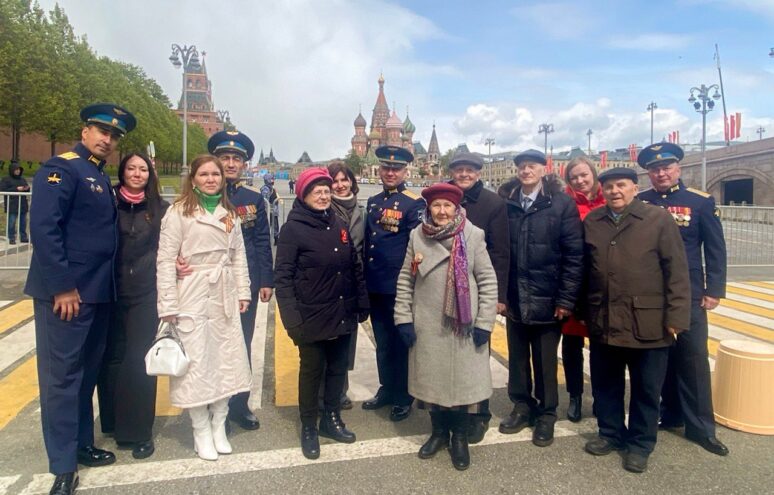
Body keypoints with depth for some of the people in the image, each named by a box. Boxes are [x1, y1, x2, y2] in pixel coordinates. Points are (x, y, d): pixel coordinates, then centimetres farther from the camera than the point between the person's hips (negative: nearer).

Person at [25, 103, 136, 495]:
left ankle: (82, 444, 30)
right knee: (61, 376, 0)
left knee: (87, 371, 16)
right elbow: (42, 229, -18)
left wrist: (104, 287, 12)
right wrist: (62, 286, -20)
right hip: (65, 293, -8)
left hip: (98, 294, 8)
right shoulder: (61, 168, -9)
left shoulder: (102, 179, 16)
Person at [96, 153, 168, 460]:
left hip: (146, 293, -1)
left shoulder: (160, 208, 5)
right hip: (111, 291, 1)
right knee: (112, 357, 7)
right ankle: (113, 421, 25)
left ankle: (138, 431, 12)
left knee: (140, 360, 1)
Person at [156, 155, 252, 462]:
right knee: (196, 362, 3)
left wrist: (243, 292, 5)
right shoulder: (179, 212, -5)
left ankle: (218, 426, 25)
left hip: (224, 296, 5)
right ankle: (201, 432, 19)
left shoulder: (230, 214, 11)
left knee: (226, 359, 9)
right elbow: (165, 260, -9)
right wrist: (168, 305, -13)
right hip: (192, 295, -5)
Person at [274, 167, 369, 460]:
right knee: (312, 370, 9)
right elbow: (282, 277, -12)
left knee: (338, 367, 15)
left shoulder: (339, 225, 7)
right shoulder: (293, 228, -9)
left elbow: (355, 267, 11)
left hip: (342, 313, 5)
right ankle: (308, 427, 27)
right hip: (312, 316, -5)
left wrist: (362, 303, 8)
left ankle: (332, 419, 34)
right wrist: (292, 320, -18)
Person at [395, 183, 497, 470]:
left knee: (463, 380, 8)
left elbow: (488, 281, -4)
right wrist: (403, 318, -1)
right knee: (431, 380, 13)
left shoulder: (473, 235, -6)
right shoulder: (417, 236, 0)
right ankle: (439, 432, 35)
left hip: (464, 325, -2)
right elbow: (405, 279, 5)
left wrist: (484, 323, -7)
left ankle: (460, 437, 29)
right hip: (427, 325, 2)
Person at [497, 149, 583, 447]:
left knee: (545, 361, 10)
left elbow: (574, 254, -7)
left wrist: (566, 299, -10)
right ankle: (522, 407, 33)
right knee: (517, 358, 15)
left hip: (546, 299, -3)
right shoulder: (506, 203, 4)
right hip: (514, 299, 3)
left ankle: (546, 414, 28)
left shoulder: (562, 203, -4)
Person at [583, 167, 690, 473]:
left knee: (646, 388, 10)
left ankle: (640, 444, 27)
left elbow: (676, 272, -5)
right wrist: (583, 310, 7)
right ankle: (611, 433, 34)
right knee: (605, 384, 15)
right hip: (603, 322, 3)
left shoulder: (658, 219, -3)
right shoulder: (591, 222, 7)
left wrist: (675, 317, -10)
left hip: (647, 323, -3)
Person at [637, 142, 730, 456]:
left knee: (693, 357, 3)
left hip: (689, 294, -2)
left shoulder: (701, 201, -1)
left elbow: (715, 250, -1)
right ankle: (671, 412, 27)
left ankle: (700, 426, 14)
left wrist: (714, 290, -6)